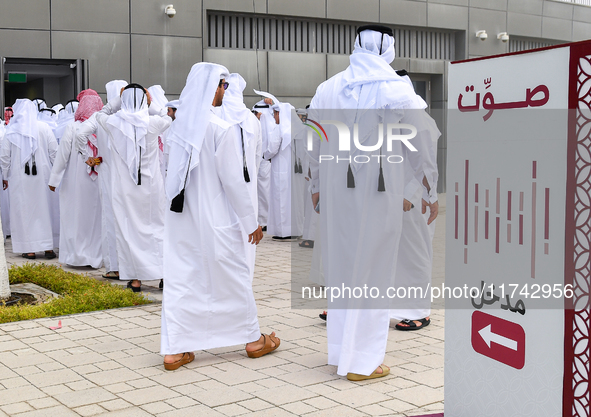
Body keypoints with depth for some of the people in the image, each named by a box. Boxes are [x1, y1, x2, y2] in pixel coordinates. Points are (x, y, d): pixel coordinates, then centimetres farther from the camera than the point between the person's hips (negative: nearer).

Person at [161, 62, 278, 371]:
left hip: (180, 216, 5)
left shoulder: (179, 125, 3)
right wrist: (251, 222, -6)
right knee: (234, 277, 10)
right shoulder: (222, 129, -16)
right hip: (214, 219, -5)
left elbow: (173, 172, 8)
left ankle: (173, 350, 9)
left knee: (180, 280, 8)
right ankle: (253, 340, 26)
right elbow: (233, 180, -14)